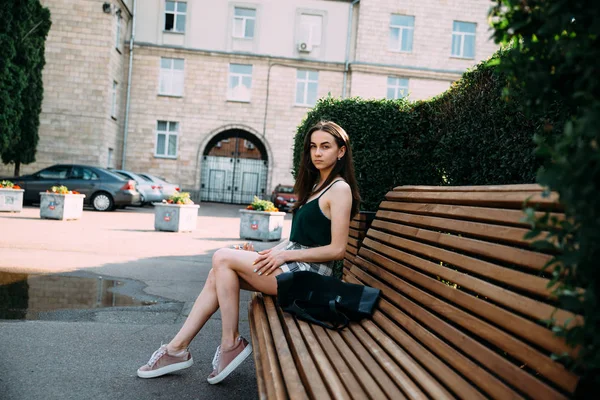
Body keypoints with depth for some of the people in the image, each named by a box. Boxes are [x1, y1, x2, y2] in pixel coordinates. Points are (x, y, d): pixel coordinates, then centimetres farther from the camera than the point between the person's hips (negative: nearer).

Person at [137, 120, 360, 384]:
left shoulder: (340, 189, -9)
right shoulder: (316, 185, 19)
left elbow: (337, 249, -16)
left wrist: (285, 255, -15)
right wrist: (270, 254, 3)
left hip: (307, 273, -8)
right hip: (292, 265, 8)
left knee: (223, 257, -14)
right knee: (218, 274, -5)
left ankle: (230, 344, -7)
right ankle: (177, 348, -2)